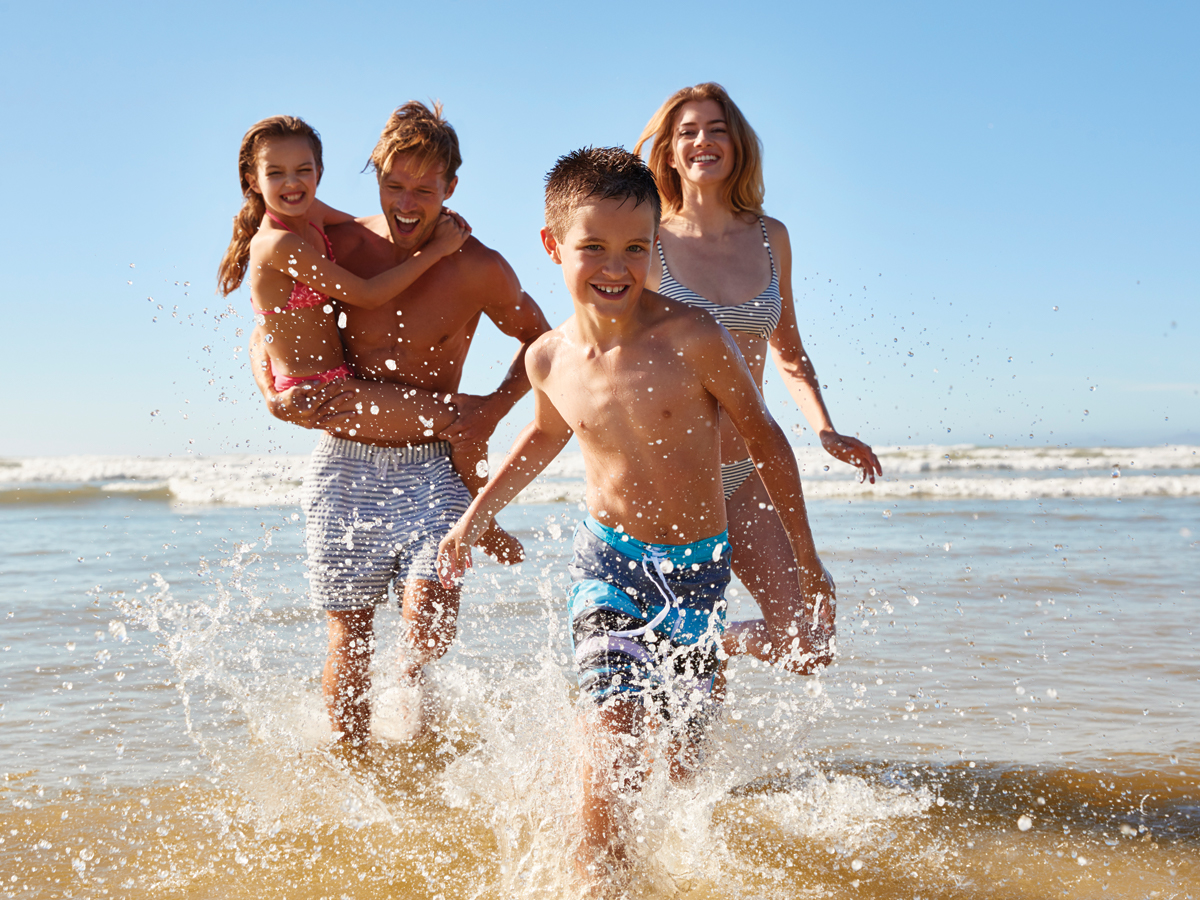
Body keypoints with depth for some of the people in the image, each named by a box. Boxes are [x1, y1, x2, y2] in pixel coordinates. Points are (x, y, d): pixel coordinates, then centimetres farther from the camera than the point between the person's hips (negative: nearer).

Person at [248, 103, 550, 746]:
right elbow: (267, 334, 10)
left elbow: (538, 338, 10)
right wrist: (275, 396, -9)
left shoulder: (478, 270, -7)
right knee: (349, 638, 5)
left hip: (432, 468, -1)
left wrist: (494, 406, -4)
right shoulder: (337, 247, -3)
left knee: (431, 623, -15)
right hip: (345, 465, 1)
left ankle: (412, 692, 20)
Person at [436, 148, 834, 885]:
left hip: (698, 566, -1)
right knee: (612, 734, -16)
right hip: (608, 559, 1)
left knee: (683, 754, 10)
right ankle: (596, 878, 0)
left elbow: (765, 438, -6)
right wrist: (475, 517, 22)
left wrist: (806, 558, -2)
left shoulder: (692, 339, -18)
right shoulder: (550, 359, -6)